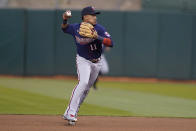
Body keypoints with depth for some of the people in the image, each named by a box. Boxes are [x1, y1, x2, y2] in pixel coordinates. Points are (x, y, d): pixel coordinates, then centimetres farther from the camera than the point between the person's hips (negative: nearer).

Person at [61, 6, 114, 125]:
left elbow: (110, 43, -24)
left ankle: (69, 113, 25)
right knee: (83, 82, -26)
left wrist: (97, 37, -37)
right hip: (83, 61, -3)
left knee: (86, 89, 11)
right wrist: (65, 20, -11)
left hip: (96, 63, 3)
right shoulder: (76, 28, -11)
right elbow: (64, 28, 10)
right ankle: (71, 112, -27)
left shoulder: (99, 29, -15)